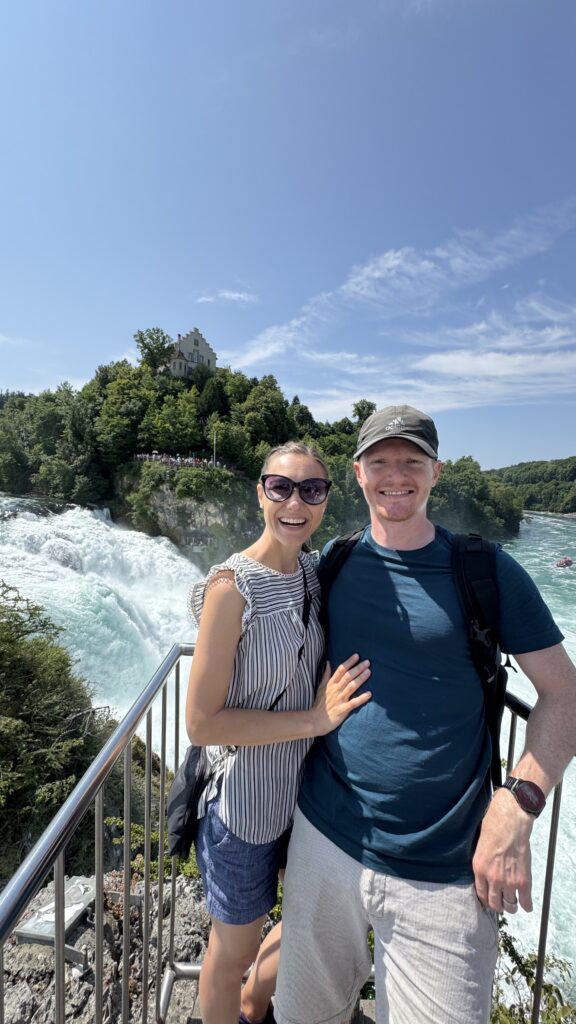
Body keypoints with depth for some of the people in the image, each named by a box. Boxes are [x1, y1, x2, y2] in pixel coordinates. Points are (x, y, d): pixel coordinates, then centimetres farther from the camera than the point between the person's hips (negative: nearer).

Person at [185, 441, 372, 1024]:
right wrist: (316, 719, -23)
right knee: (234, 951, 21)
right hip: (246, 800, -7)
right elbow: (201, 722, -23)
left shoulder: (312, 572, -4)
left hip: (303, 784, 7)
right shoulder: (231, 587, -26)